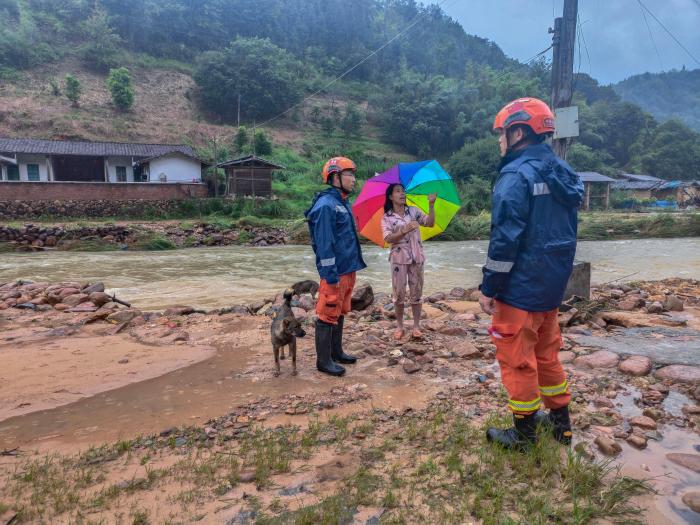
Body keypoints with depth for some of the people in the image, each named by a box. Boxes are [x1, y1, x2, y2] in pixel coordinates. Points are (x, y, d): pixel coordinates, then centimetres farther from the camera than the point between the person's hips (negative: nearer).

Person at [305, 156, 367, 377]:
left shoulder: (343, 203, 14)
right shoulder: (326, 205, -17)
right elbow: (324, 243, -21)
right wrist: (331, 275, -23)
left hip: (347, 270, 10)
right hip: (335, 272, -10)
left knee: (340, 313, 18)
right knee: (328, 315, 0)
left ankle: (336, 351, 32)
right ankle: (324, 360, 11)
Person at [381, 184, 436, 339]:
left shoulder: (413, 211, 7)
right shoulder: (386, 218, -2)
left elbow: (430, 223, -2)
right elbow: (388, 238, -14)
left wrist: (431, 205, -14)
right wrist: (405, 230, -27)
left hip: (417, 257, 2)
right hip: (399, 258, -2)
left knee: (416, 292, 6)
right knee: (399, 293, 3)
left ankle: (416, 326, 14)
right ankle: (399, 326, 16)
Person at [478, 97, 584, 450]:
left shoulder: (516, 175, -17)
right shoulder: (562, 173, 10)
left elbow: (505, 239, -21)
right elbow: (563, 233, 15)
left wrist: (488, 288, -14)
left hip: (520, 287, -9)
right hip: (553, 284, 9)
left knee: (516, 358, 5)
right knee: (546, 352, 21)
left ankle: (524, 434, 18)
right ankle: (561, 421, 34)